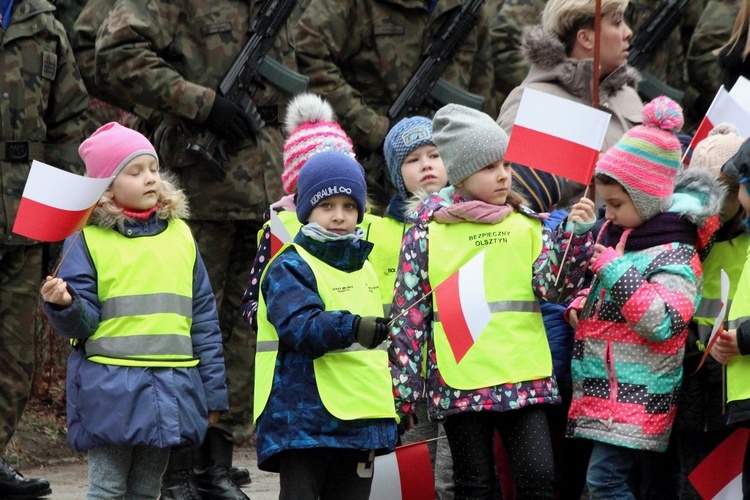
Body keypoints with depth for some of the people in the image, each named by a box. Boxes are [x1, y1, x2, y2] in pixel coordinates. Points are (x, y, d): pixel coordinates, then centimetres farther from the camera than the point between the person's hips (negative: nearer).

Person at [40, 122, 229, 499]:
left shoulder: (179, 234, 11)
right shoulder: (89, 238, -2)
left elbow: (203, 317, 14)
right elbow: (83, 322, -4)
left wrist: (213, 391, 13)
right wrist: (64, 305, -28)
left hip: (171, 390, 4)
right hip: (111, 390, -4)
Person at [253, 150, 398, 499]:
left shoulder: (364, 268, 18)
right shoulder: (290, 268, -8)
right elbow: (300, 325, -26)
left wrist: (394, 402, 27)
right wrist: (351, 327, -43)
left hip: (362, 422, 7)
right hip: (304, 417, -7)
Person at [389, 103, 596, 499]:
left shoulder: (525, 224, 9)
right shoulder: (428, 228, 3)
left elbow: (552, 286, -1)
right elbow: (409, 307, 2)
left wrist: (575, 236, -14)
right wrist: (404, 384, -2)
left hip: (522, 376, 2)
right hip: (458, 382, -2)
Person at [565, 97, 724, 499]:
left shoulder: (673, 254, -14)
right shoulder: (616, 236, 14)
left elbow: (663, 323, -24)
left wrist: (614, 270, -23)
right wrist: (580, 305, 10)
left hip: (637, 398, -9)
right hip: (605, 388, 9)